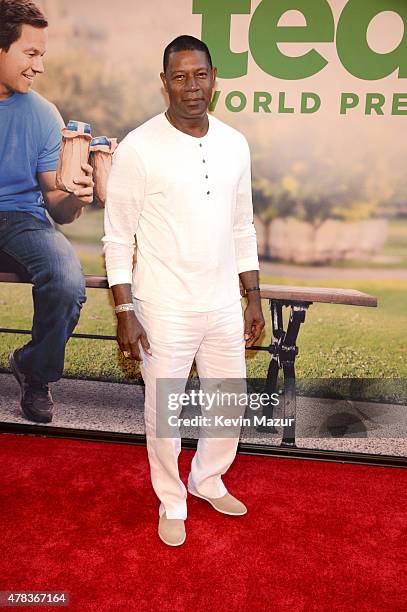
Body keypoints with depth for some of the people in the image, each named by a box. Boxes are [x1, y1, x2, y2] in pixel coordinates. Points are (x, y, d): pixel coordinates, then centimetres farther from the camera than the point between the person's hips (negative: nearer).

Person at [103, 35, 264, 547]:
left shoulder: (234, 145, 4)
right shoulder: (138, 149, -11)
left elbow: (242, 229, 10)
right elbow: (118, 239, -8)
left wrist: (254, 300, 9)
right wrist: (125, 313, -12)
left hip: (224, 305, 5)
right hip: (165, 311, -4)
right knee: (163, 413, 10)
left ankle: (207, 480, 45)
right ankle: (172, 502, 36)